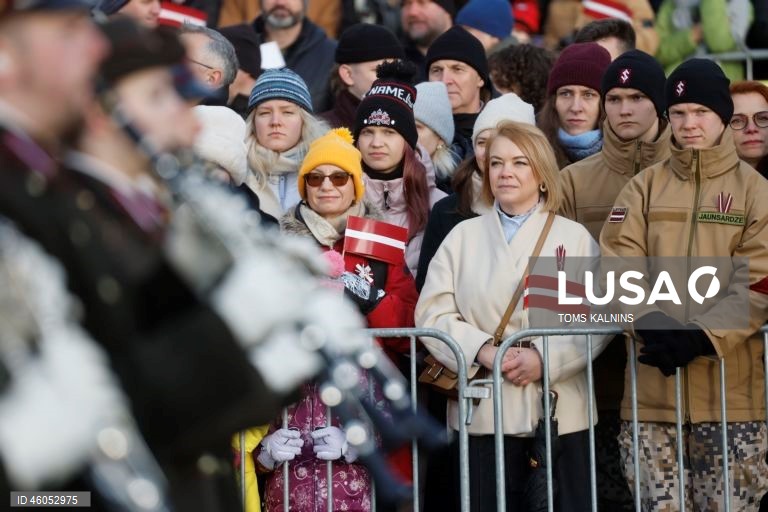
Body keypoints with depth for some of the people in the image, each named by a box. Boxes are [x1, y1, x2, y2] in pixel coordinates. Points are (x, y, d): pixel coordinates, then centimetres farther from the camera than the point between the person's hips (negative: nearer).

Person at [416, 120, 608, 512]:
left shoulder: (575, 237, 6)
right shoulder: (463, 236, 12)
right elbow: (433, 313, 3)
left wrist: (546, 357, -17)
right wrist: (482, 351, -13)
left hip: (559, 410, -1)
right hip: (483, 411, 1)